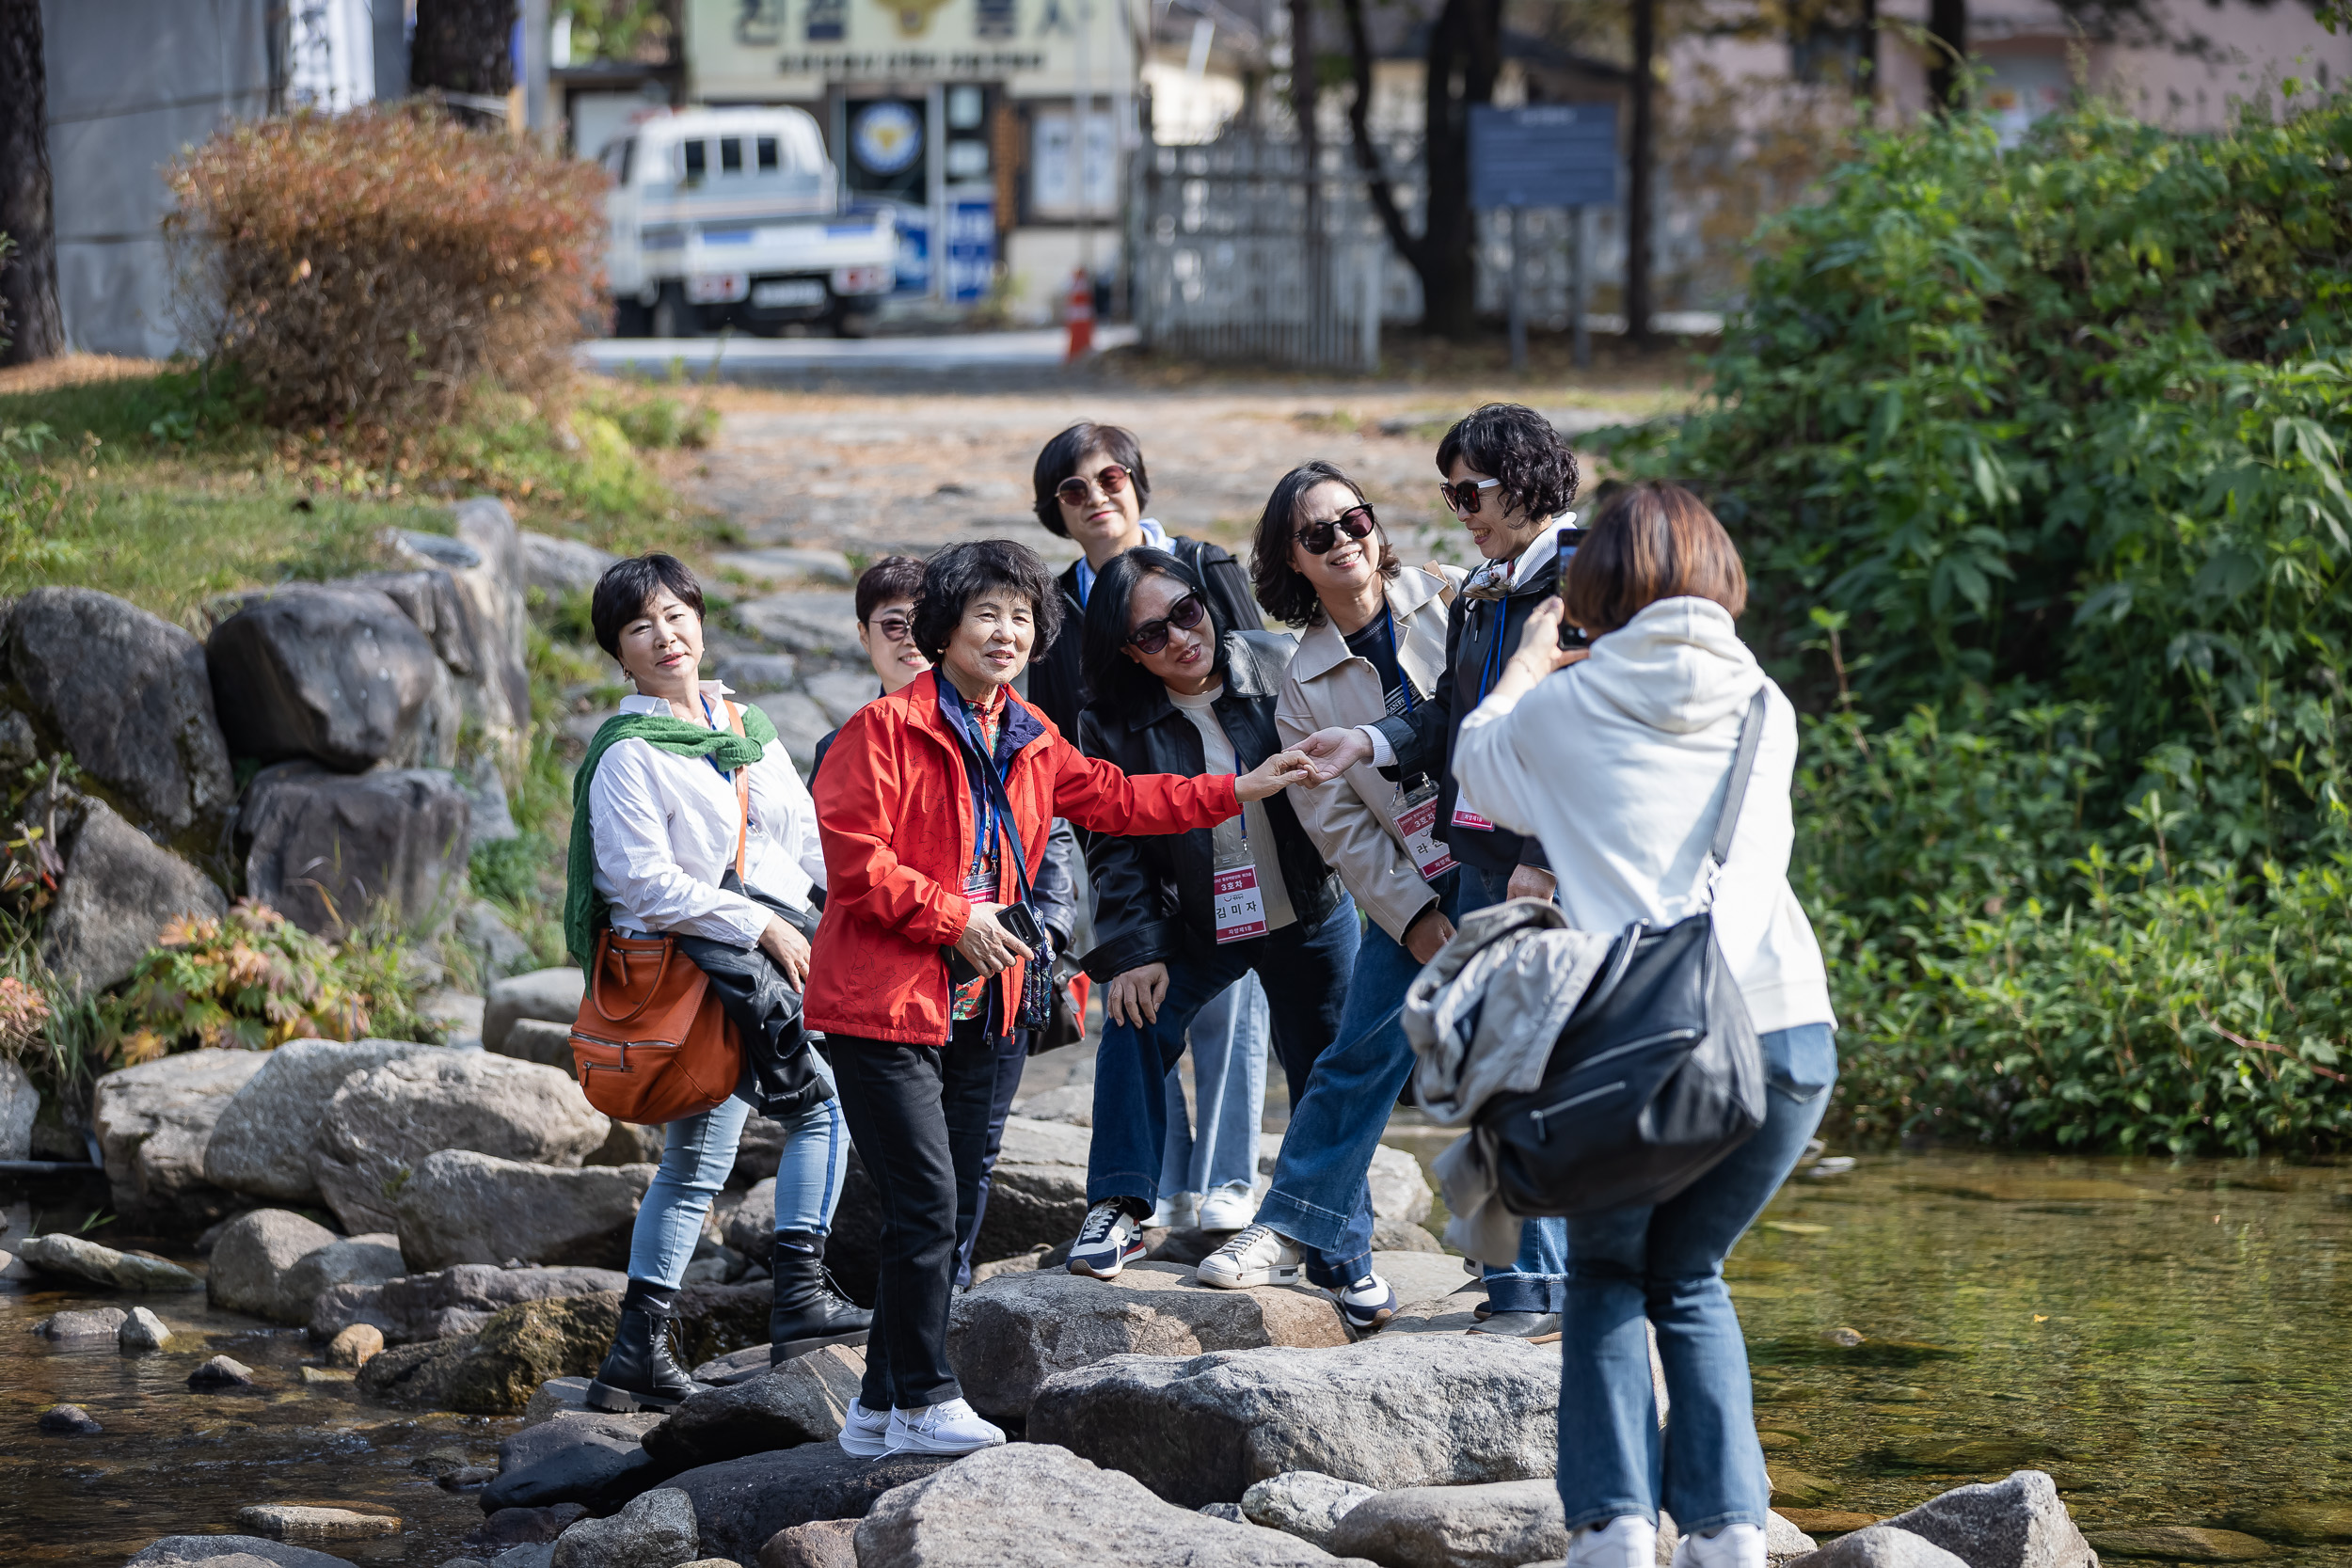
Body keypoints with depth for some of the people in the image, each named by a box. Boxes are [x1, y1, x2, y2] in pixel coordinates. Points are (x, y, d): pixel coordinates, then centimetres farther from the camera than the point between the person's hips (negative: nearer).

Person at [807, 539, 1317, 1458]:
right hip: (884, 1005, -8)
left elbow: (1115, 799, 23)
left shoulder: (1030, 741, 12)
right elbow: (852, 857, -17)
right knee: (925, 1206, -12)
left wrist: (1237, 791, 19)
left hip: (976, 1005, 8)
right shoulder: (888, 729, -12)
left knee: (946, 1213, 10)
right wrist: (955, 918, -16)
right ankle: (923, 1404, -3)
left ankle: (881, 1408, 18)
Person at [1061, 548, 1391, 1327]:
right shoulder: (1113, 725, -11)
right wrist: (1136, 950, -17)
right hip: (1196, 926, 0)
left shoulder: (1280, 666, -10)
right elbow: (1115, 847, -9)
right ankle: (1119, 1210, -13)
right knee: (1134, 1018, -23)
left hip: (1308, 916, 0)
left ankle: (1344, 1257, 19)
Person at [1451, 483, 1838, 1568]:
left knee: (1605, 1273, 18)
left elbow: (1477, 766, 27)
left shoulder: (1565, 709, 5)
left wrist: (1528, 663, 47)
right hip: (1788, 1030, 3)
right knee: (1689, 1275, 21)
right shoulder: (1766, 712, 14)